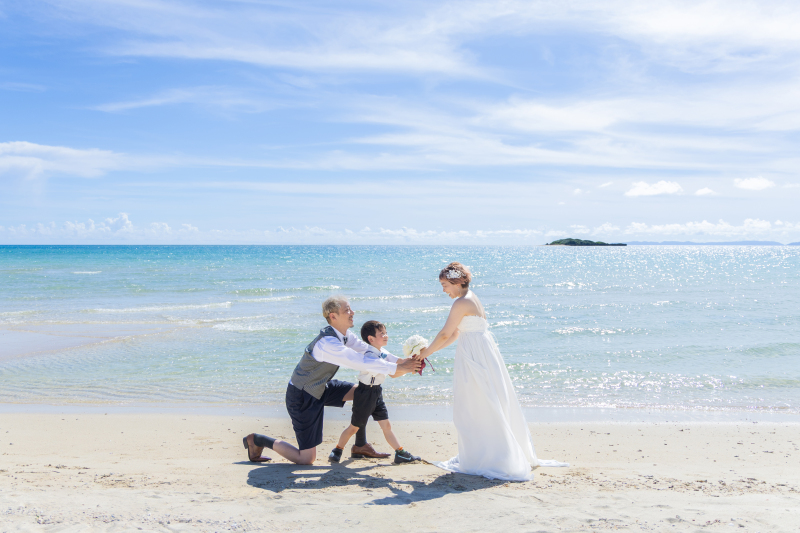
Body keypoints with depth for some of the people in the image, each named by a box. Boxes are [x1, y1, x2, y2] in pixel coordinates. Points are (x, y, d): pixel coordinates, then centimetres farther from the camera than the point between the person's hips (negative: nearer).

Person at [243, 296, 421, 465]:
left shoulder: (344, 334, -2)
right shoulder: (328, 343, -31)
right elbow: (361, 362, -37)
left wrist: (400, 362, -9)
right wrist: (396, 369, -34)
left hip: (319, 389, 10)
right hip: (302, 397, -10)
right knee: (306, 458, -4)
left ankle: (361, 445, 15)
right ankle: (257, 440, 13)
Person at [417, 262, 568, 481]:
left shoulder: (461, 303, -16)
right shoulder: (471, 299, 14)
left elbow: (445, 334, -12)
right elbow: (455, 334, 18)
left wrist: (426, 352, 2)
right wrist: (430, 350, 18)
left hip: (475, 358, -10)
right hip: (481, 355, 10)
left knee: (475, 408, 0)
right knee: (489, 407, 16)